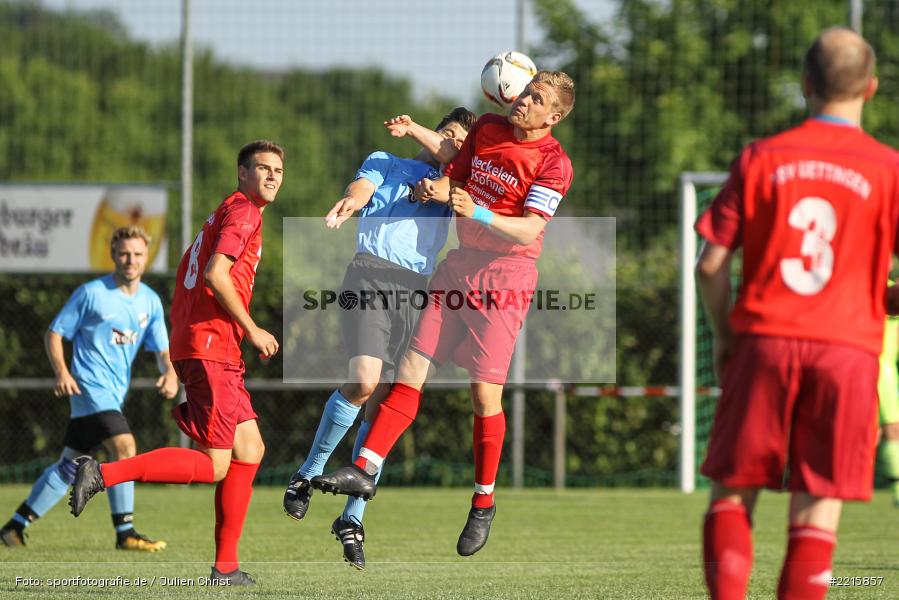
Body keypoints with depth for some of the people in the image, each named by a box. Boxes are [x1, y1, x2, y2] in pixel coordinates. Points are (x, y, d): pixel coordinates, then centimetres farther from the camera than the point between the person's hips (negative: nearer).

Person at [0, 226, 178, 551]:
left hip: (114, 393, 7)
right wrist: (61, 371, -18)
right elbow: (54, 333, -2)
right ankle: (125, 533, -19)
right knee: (124, 446, -23)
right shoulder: (91, 293, -7)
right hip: (90, 386, -7)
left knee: (68, 466, 10)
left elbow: (162, 349, 11)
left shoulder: (151, 301, 9)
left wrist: (169, 372, -12)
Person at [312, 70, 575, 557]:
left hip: (505, 276, -6)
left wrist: (478, 212, -31)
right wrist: (438, 189, -4)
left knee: (485, 393, -6)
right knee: (411, 367, -1)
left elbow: (529, 231, -18)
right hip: (459, 264, 6)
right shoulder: (487, 128, 7)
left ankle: (484, 503, 8)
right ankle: (365, 470, -2)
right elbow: (458, 175, 18)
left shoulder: (554, 162, -11)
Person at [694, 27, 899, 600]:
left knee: (733, 490, 10)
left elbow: (712, 263, 1)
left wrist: (723, 336, 15)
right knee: (818, 505, 3)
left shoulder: (762, 159, 2)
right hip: (848, 346, -1)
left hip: (765, 339, 1)